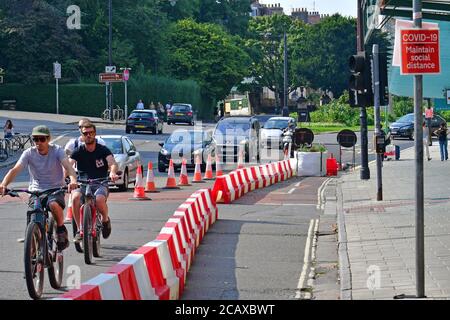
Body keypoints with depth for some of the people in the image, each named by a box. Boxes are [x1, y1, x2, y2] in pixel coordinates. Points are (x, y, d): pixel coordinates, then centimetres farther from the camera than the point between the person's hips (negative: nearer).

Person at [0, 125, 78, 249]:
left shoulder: (57, 150, -7)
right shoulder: (29, 153, -4)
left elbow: (68, 166, -22)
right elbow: (15, 170, -16)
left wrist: (73, 181, -45)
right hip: (36, 191, 2)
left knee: (54, 205, -35)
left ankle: (61, 229, -7)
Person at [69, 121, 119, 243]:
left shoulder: (103, 150, 2)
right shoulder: (78, 151, 6)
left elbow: (112, 163, -14)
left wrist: (113, 172, -38)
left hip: (100, 184, -1)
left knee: (99, 199, -35)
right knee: (75, 197, -33)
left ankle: (105, 219, 1)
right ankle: (79, 230, -20)